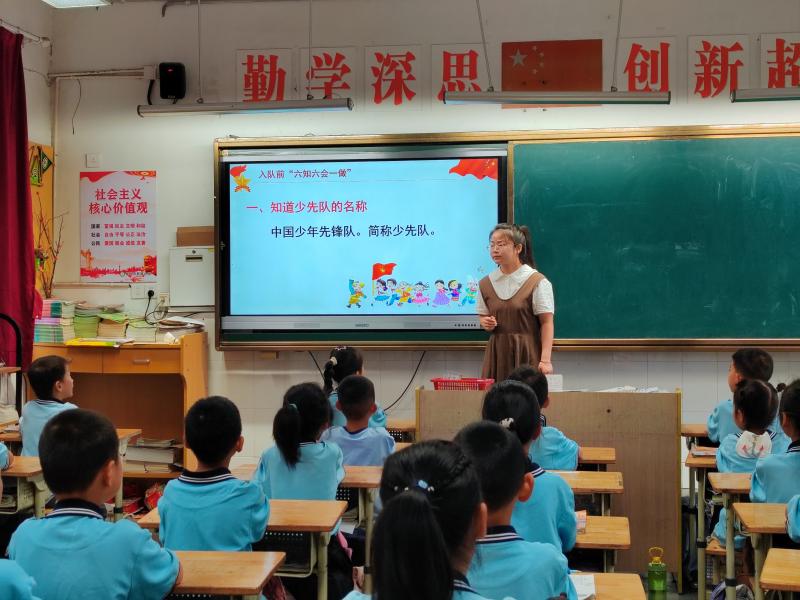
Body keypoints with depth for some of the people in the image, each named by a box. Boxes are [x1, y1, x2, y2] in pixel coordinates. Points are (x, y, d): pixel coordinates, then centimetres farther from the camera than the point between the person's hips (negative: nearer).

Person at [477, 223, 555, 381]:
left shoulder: (537, 282, -6)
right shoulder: (486, 284, 10)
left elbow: (547, 323, -8)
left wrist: (545, 360, -16)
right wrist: (486, 323, -4)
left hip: (527, 353, -4)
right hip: (497, 353, 4)